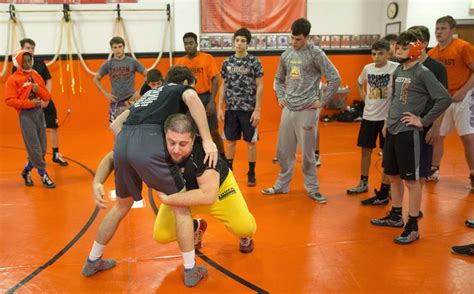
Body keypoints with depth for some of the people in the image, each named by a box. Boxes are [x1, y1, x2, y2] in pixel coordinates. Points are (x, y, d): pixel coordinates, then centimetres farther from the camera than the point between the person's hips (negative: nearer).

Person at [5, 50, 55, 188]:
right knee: (34, 148, -6)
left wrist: (38, 89, -7)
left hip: (39, 112, 6)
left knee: (42, 148, 8)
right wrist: (29, 103, -16)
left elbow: (47, 96, 13)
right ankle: (43, 175, 4)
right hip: (25, 114, -6)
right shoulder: (13, 80, -2)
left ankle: (26, 171, 27)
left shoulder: (36, 76, 14)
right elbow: (9, 100, -10)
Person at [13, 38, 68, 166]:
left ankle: (56, 155, 16)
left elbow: (49, 81, 2)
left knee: (54, 126, 3)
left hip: (45, 101, 2)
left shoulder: (40, 63, 2)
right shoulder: (17, 67, -3)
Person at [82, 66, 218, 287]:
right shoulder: (183, 89, 21)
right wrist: (207, 140, -10)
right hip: (149, 146, -6)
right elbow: (192, 98, -8)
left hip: (122, 144, 6)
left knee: (122, 205, 27)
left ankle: (92, 262, 40)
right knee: (181, 206, 10)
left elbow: (115, 125, 31)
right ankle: (190, 270, 15)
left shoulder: (149, 94, 37)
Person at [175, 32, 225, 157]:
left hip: (205, 98, -2)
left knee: (214, 132, 4)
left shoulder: (207, 58, -4)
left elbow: (215, 80, -6)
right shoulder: (180, 61, 4)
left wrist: (211, 102, -13)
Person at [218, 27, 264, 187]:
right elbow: (224, 86, 9)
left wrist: (257, 110, -10)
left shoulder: (254, 62, -5)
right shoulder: (227, 62, 5)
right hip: (231, 109, 3)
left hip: (249, 109, -3)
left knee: (251, 142, 5)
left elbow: (260, 87, -5)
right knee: (231, 141, 11)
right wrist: (220, 108, 4)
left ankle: (251, 174, 17)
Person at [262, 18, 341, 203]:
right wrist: (280, 97, 9)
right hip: (288, 109, 5)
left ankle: (312, 189, 16)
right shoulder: (286, 55, 8)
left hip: (307, 110, -5)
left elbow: (335, 78, -8)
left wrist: (322, 101, -9)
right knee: (283, 150, 11)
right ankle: (282, 185, 26)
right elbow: (278, 79, 23)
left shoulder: (316, 54, -7)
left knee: (307, 152, 2)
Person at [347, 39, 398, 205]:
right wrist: (363, 95, 9)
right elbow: (359, 82, 22)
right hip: (368, 115, 6)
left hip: (387, 117, -6)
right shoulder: (368, 68, 2)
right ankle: (363, 183, 33)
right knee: (365, 149, 15)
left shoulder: (395, 68, -15)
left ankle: (384, 193, 7)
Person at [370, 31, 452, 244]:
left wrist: (423, 121, -15)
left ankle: (412, 227, 9)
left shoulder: (423, 73, -12)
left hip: (409, 133, -8)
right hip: (392, 131, 8)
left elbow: (445, 99, -18)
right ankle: (395, 216, 33)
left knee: (411, 179, 0)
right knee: (393, 175, 17)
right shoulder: (398, 71, 11)